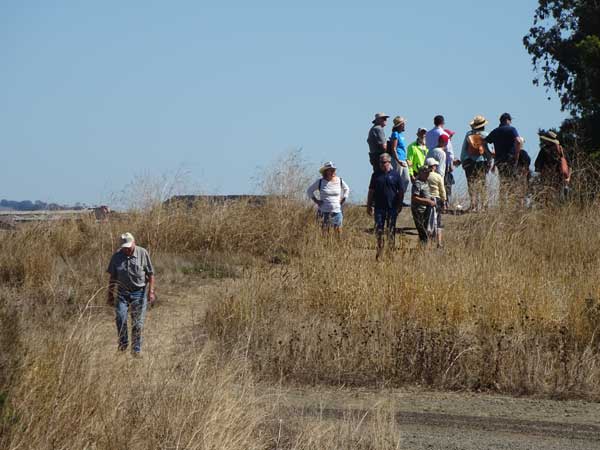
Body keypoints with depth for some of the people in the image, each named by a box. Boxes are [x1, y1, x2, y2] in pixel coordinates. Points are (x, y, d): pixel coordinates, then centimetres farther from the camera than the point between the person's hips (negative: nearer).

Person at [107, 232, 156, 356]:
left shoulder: (142, 253, -4)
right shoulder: (117, 256, 1)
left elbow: (150, 274, 0)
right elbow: (112, 277, 8)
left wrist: (151, 291, -6)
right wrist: (110, 295, 8)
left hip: (139, 292, -1)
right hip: (123, 292, 1)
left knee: (138, 323, 1)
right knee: (120, 318, -15)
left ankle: (136, 350, 10)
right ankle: (123, 343, 5)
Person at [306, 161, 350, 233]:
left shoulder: (339, 181, 6)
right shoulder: (320, 182, 0)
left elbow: (346, 189, 25)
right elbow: (309, 191, 11)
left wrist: (343, 199, 12)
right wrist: (316, 200, 1)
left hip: (337, 211, 2)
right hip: (324, 211, -2)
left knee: (338, 231, -3)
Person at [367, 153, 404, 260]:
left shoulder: (395, 174, 3)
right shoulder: (376, 175, 8)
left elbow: (401, 192, 6)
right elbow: (371, 191, 11)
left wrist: (399, 205, -1)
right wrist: (369, 205, 7)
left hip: (392, 207, -1)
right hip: (379, 207, 1)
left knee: (391, 230, 5)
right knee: (378, 230, -2)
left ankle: (391, 250, 13)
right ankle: (379, 250, 3)